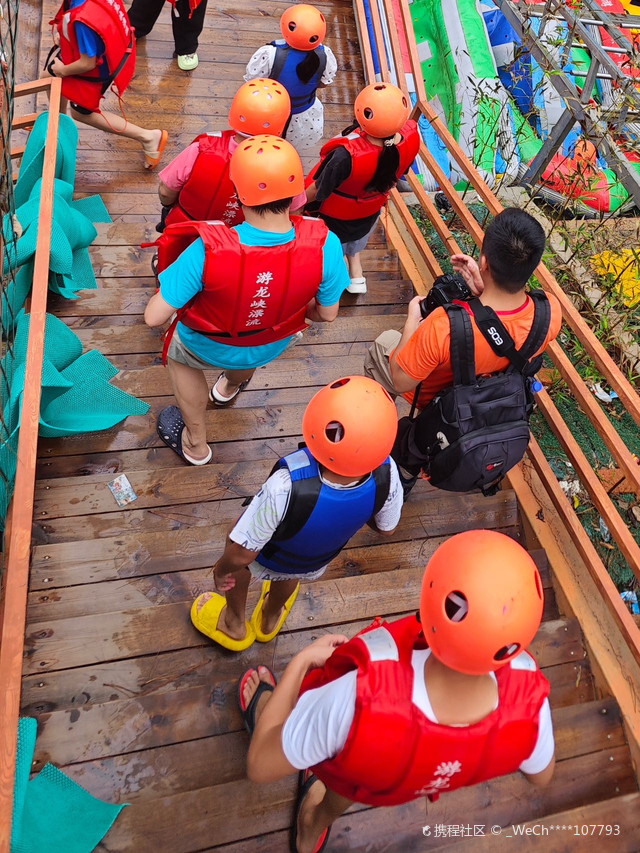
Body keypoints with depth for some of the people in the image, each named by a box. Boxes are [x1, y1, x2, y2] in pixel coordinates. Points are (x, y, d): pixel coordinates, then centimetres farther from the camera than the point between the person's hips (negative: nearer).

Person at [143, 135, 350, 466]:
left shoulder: (208, 250, -39)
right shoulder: (324, 245, -32)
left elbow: (154, 317, -29)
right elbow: (327, 314, -15)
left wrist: (170, 293, -5)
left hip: (209, 348, -2)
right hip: (272, 348, 3)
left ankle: (195, 444, 48)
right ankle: (229, 387, 74)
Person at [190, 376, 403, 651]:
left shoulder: (287, 487, -47)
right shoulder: (386, 474, -35)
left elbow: (242, 554, -31)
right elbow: (385, 527, -12)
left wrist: (221, 569, -9)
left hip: (267, 561, -3)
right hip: (315, 565, 3)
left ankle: (234, 624, 55)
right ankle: (270, 620, 68)